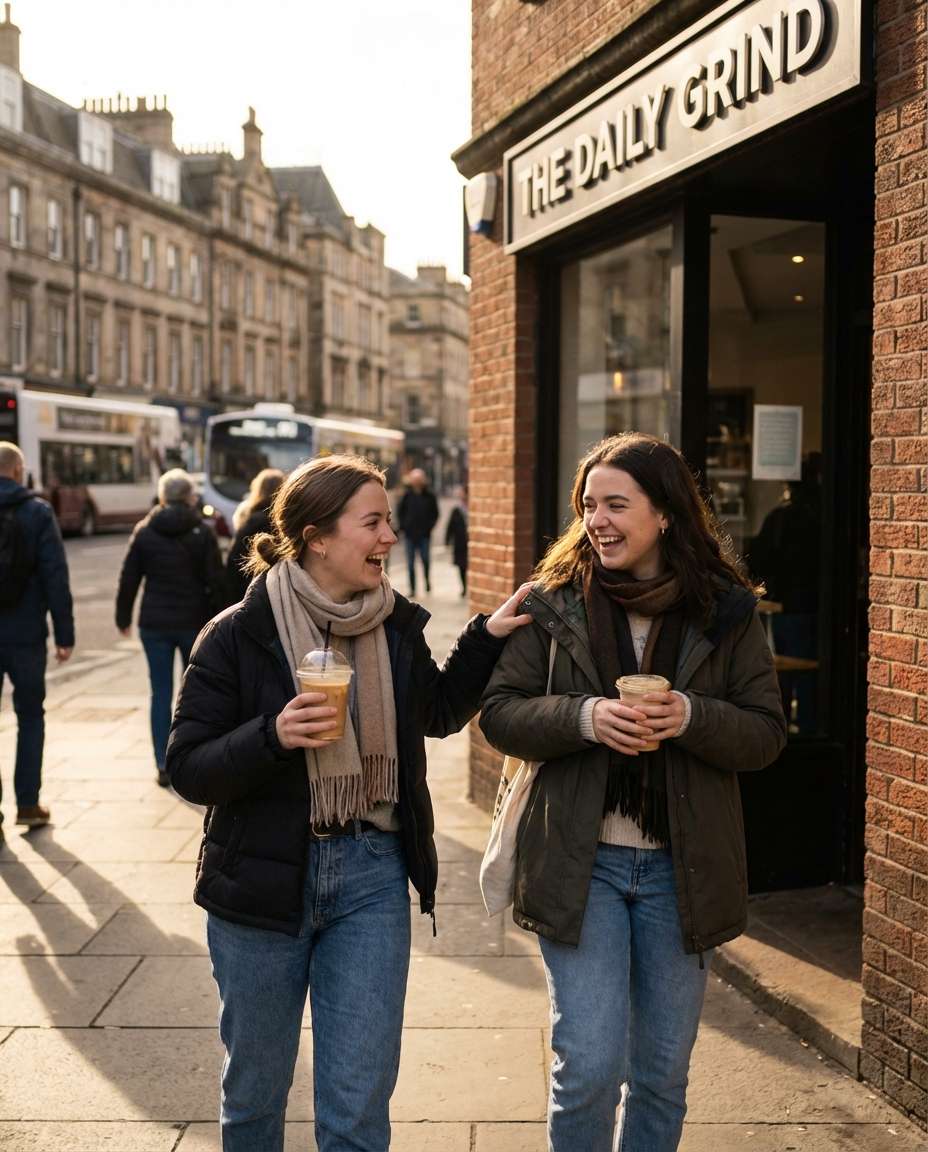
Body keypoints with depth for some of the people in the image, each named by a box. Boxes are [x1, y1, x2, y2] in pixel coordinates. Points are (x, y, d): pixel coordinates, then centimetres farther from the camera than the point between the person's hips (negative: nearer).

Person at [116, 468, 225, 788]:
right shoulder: (202, 532, -5)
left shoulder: (144, 531, 0)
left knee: (161, 693, 6)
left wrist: (123, 618, 13)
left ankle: (163, 766, 4)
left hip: (154, 623, 1)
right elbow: (216, 582, -7)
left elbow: (128, 579, 3)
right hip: (194, 621, -1)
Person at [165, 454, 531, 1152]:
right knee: (254, 1092, 17)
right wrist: (272, 736, -26)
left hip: (372, 877, 2)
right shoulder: (239, 636, -11)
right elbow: (188, 771, -10)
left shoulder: (398, 627, 1)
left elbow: (439, 712, 19)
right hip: (263, 878, -2)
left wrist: (487, 637, 6)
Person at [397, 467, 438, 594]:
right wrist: (403, 526, 2)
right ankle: (412, 588, 9)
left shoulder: (429, 495, 0)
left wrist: (430, 526, -1)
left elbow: (435, 513, 9)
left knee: (425, 559, -3)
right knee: (410, 563, 2)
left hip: (424, 534, 0)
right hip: (410, 534, 1)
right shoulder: (407, 495, 0)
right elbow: (400, 511, 9)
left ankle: (427, 579, 25)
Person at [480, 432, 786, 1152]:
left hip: (682, 867, 2)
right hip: (580, 860, -1)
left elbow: (767, 734, -1)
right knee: (590, 1067, -3)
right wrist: (583, 717, -21)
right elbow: (500, 713, -3)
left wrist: (691, 717, -20)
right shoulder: (554, 601, -2)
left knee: (663, 1076, 13)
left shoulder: (728, 610, -1)